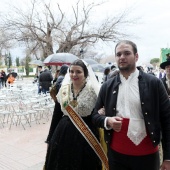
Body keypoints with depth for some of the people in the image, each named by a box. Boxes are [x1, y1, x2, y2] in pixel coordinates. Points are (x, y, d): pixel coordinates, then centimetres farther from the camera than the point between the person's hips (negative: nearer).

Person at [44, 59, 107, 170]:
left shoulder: (93, 91, -9)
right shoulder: (63, 89, 3)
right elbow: (57, 114, 8)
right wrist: (51, 137, 10)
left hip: (86, 136, -4)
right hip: (63, 134, 4)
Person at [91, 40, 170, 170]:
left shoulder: (154, 83, -6)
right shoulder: (107, 86, 1)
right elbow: (95, 115, 7)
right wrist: (107, 121, -15)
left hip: (147, 155, -2)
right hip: (116, 154, 2)